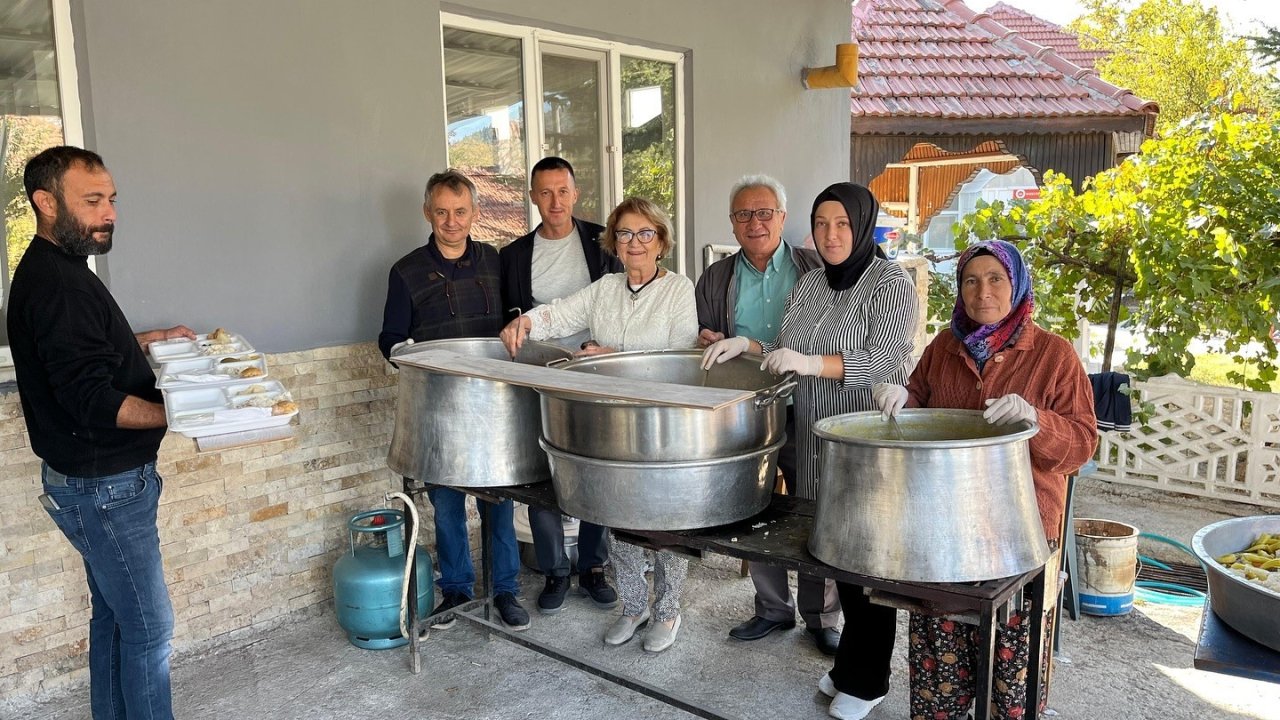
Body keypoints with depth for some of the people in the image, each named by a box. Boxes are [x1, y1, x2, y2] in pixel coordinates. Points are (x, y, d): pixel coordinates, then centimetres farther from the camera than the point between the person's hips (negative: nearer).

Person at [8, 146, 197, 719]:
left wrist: (141, 342, 13)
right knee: (148, 628, 0)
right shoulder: (55, 285, -22)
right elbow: (94, 402, -27)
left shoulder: (55, 270, 10)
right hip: (103, 488, -10)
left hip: (99, 481, 10)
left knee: (112, 617, 20)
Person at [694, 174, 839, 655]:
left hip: (806, 412, -2)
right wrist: (708, 341, -7)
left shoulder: (815, 269, 2)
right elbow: (703, 341, 16)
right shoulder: (716, 278, 10)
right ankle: (773, 609, 30)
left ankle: (822, 617, 23)